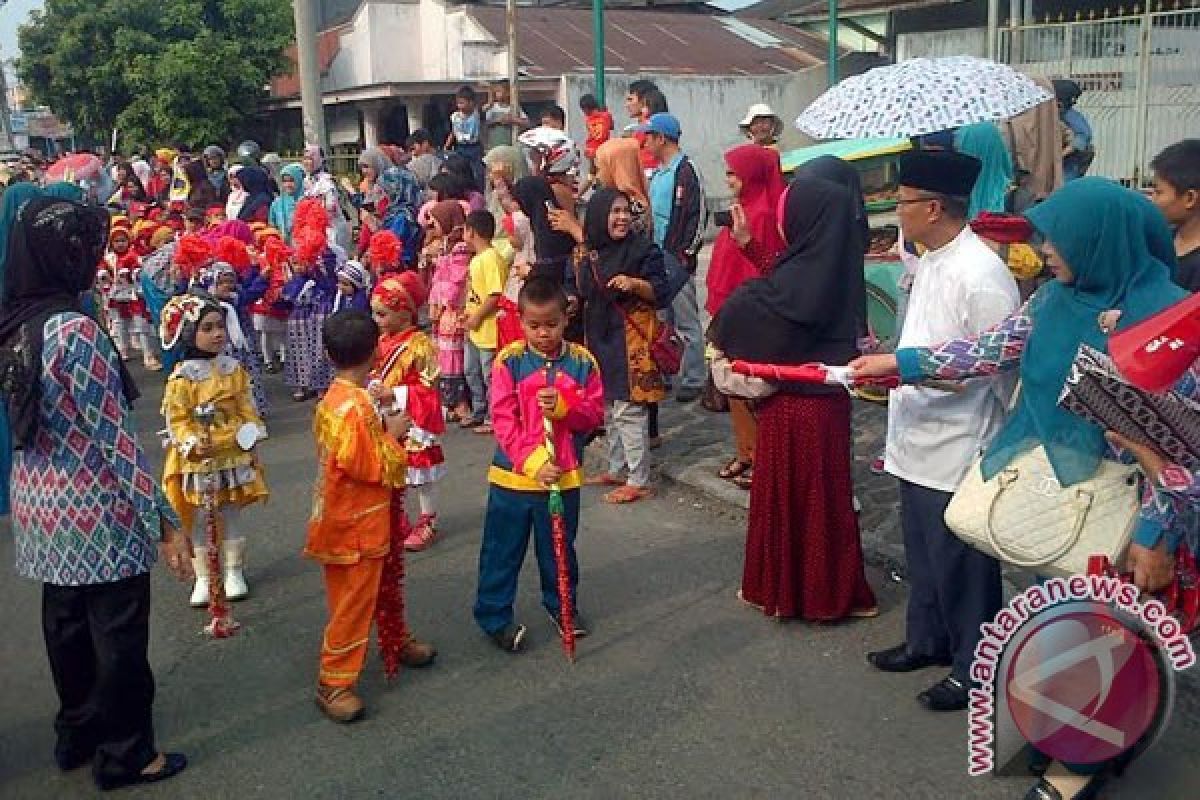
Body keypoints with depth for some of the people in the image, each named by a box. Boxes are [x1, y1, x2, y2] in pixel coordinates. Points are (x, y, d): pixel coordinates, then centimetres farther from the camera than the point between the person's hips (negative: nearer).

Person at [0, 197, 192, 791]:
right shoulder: (76, 331, -23)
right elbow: (116, 439, -22)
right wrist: (165, 521, -16)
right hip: (96, 509, -8)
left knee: (65, 623, 22)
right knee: (118, 633, 8)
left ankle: (77, 733, 40)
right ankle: (125, 754, 24)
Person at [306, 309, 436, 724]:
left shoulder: (335, 397, 4)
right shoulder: (355, 408, -26)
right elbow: (372, 467, -25)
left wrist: (380, 423, 5)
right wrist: (392, 434, -13)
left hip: (346, 516, 10)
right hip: (354, 525, -10)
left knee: (380, 587, 26)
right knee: (353, 605, 1)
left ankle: (397, 642, 44)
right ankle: (334, 683, 11)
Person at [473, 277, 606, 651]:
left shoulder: (582, 361, -3)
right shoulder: (509, 361, -9)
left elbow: (594, 415, -3)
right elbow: (503, 421, -12)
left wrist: (563, 407, -22)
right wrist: (532, 462, -20)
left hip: (564, 475, 2)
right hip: (513, 474, -2)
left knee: (560, 548, 19)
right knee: (502, 550, 10)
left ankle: (561, 604, 40)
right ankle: (494, 615, 25)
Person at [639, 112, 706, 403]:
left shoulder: (685, 171, -11)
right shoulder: (657, 173, 16)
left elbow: (696, 216, -16)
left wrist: (685, 254, -17)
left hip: (678, 261, -9)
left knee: (686, 322, -3)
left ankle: (693, 380, 3)